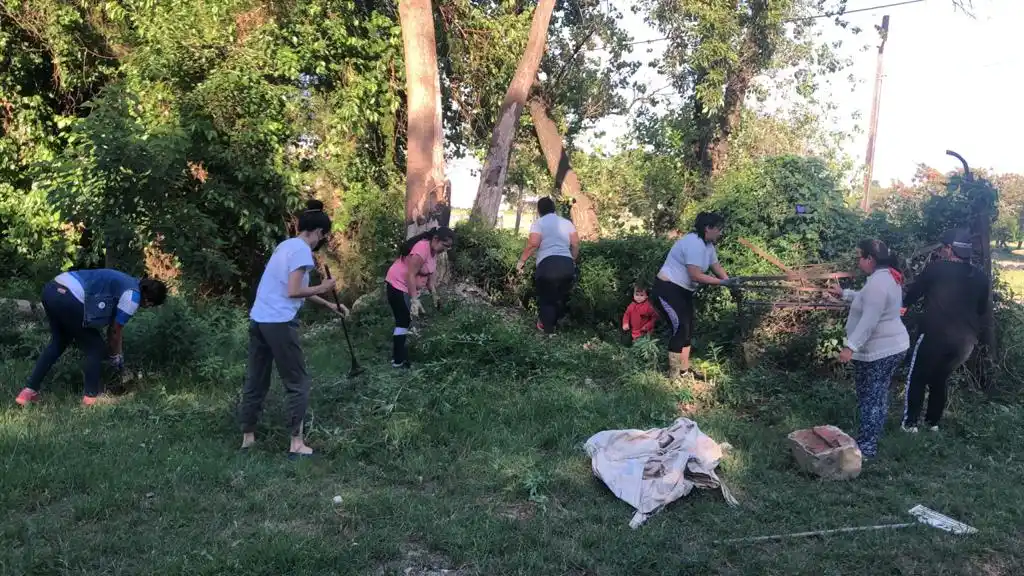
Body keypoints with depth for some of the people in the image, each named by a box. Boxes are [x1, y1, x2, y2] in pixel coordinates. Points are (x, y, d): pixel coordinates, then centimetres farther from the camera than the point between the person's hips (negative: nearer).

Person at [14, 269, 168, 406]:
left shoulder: (125, 282, 26)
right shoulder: (133, 297, -1)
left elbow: (112, 324, 34)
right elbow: (115, 331, 8)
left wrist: (117, 353, 41)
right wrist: (116, 356, 26)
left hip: (51, 289, 10)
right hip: (69, 300, -10)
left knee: (58, 343, 28)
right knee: (95, 348, 10)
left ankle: (29, 391, 28)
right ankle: (91, 396, 20)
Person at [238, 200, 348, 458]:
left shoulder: (286, 245, 17)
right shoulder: (302, 250, -10)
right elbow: (293, 292, -17)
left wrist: (329, 306, 26)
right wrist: (323, 288, -3)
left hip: (258, 319, 9)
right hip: (279, 323, -9)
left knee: (256, 380, 17)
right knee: (297, 383, 2)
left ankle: (247, 437, 26)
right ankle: (296, 443, 5)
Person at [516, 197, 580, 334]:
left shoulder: (539, 222, 6)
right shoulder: (567, 222, 19)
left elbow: (533, 243, -8)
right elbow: (576, 244, 12)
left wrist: (522, 261, 0)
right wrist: (573, 261, 26)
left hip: (547, 264, -4)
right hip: (567, 264, 5)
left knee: (546, 298, 5)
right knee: (561, 297, 18)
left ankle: (547, 329, 5)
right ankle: (555, 324, 27)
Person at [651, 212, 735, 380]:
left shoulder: (708, 245, 7)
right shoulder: (695, 244, -26)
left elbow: (717, 267, 9)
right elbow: (695, 275, -30)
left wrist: (731, 284, -3)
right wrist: (722, 282, -27)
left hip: (683, 290, 11)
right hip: (668, 289, -11)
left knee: (688, 328, 12)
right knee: (680, 328, -11)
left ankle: (684, 370, 21)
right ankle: (673, 375, -4)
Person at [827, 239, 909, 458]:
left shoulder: (877, 282, -25)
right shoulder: (887, 276, 9)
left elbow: (869, 321, -30)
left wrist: (850, 346, -31)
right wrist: (844, 294, 20)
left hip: (877, 351, -10)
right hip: (891, 347, 10)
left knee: (870, 399, -2)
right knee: (878, 397, 17)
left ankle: (866, 447, 5)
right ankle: (871, 441, 27)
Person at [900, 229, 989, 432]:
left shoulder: (936, 269, -8)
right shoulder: (981, 278, 6)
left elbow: (912, 294, 3)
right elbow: (981, 310, 17)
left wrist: (903, 304, 22)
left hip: (935, 336, -5)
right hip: (965, 341, 5)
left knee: (917, 379, 10)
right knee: (939, 380, 22)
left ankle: (910, 423, 10)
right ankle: (933, 422, 27)